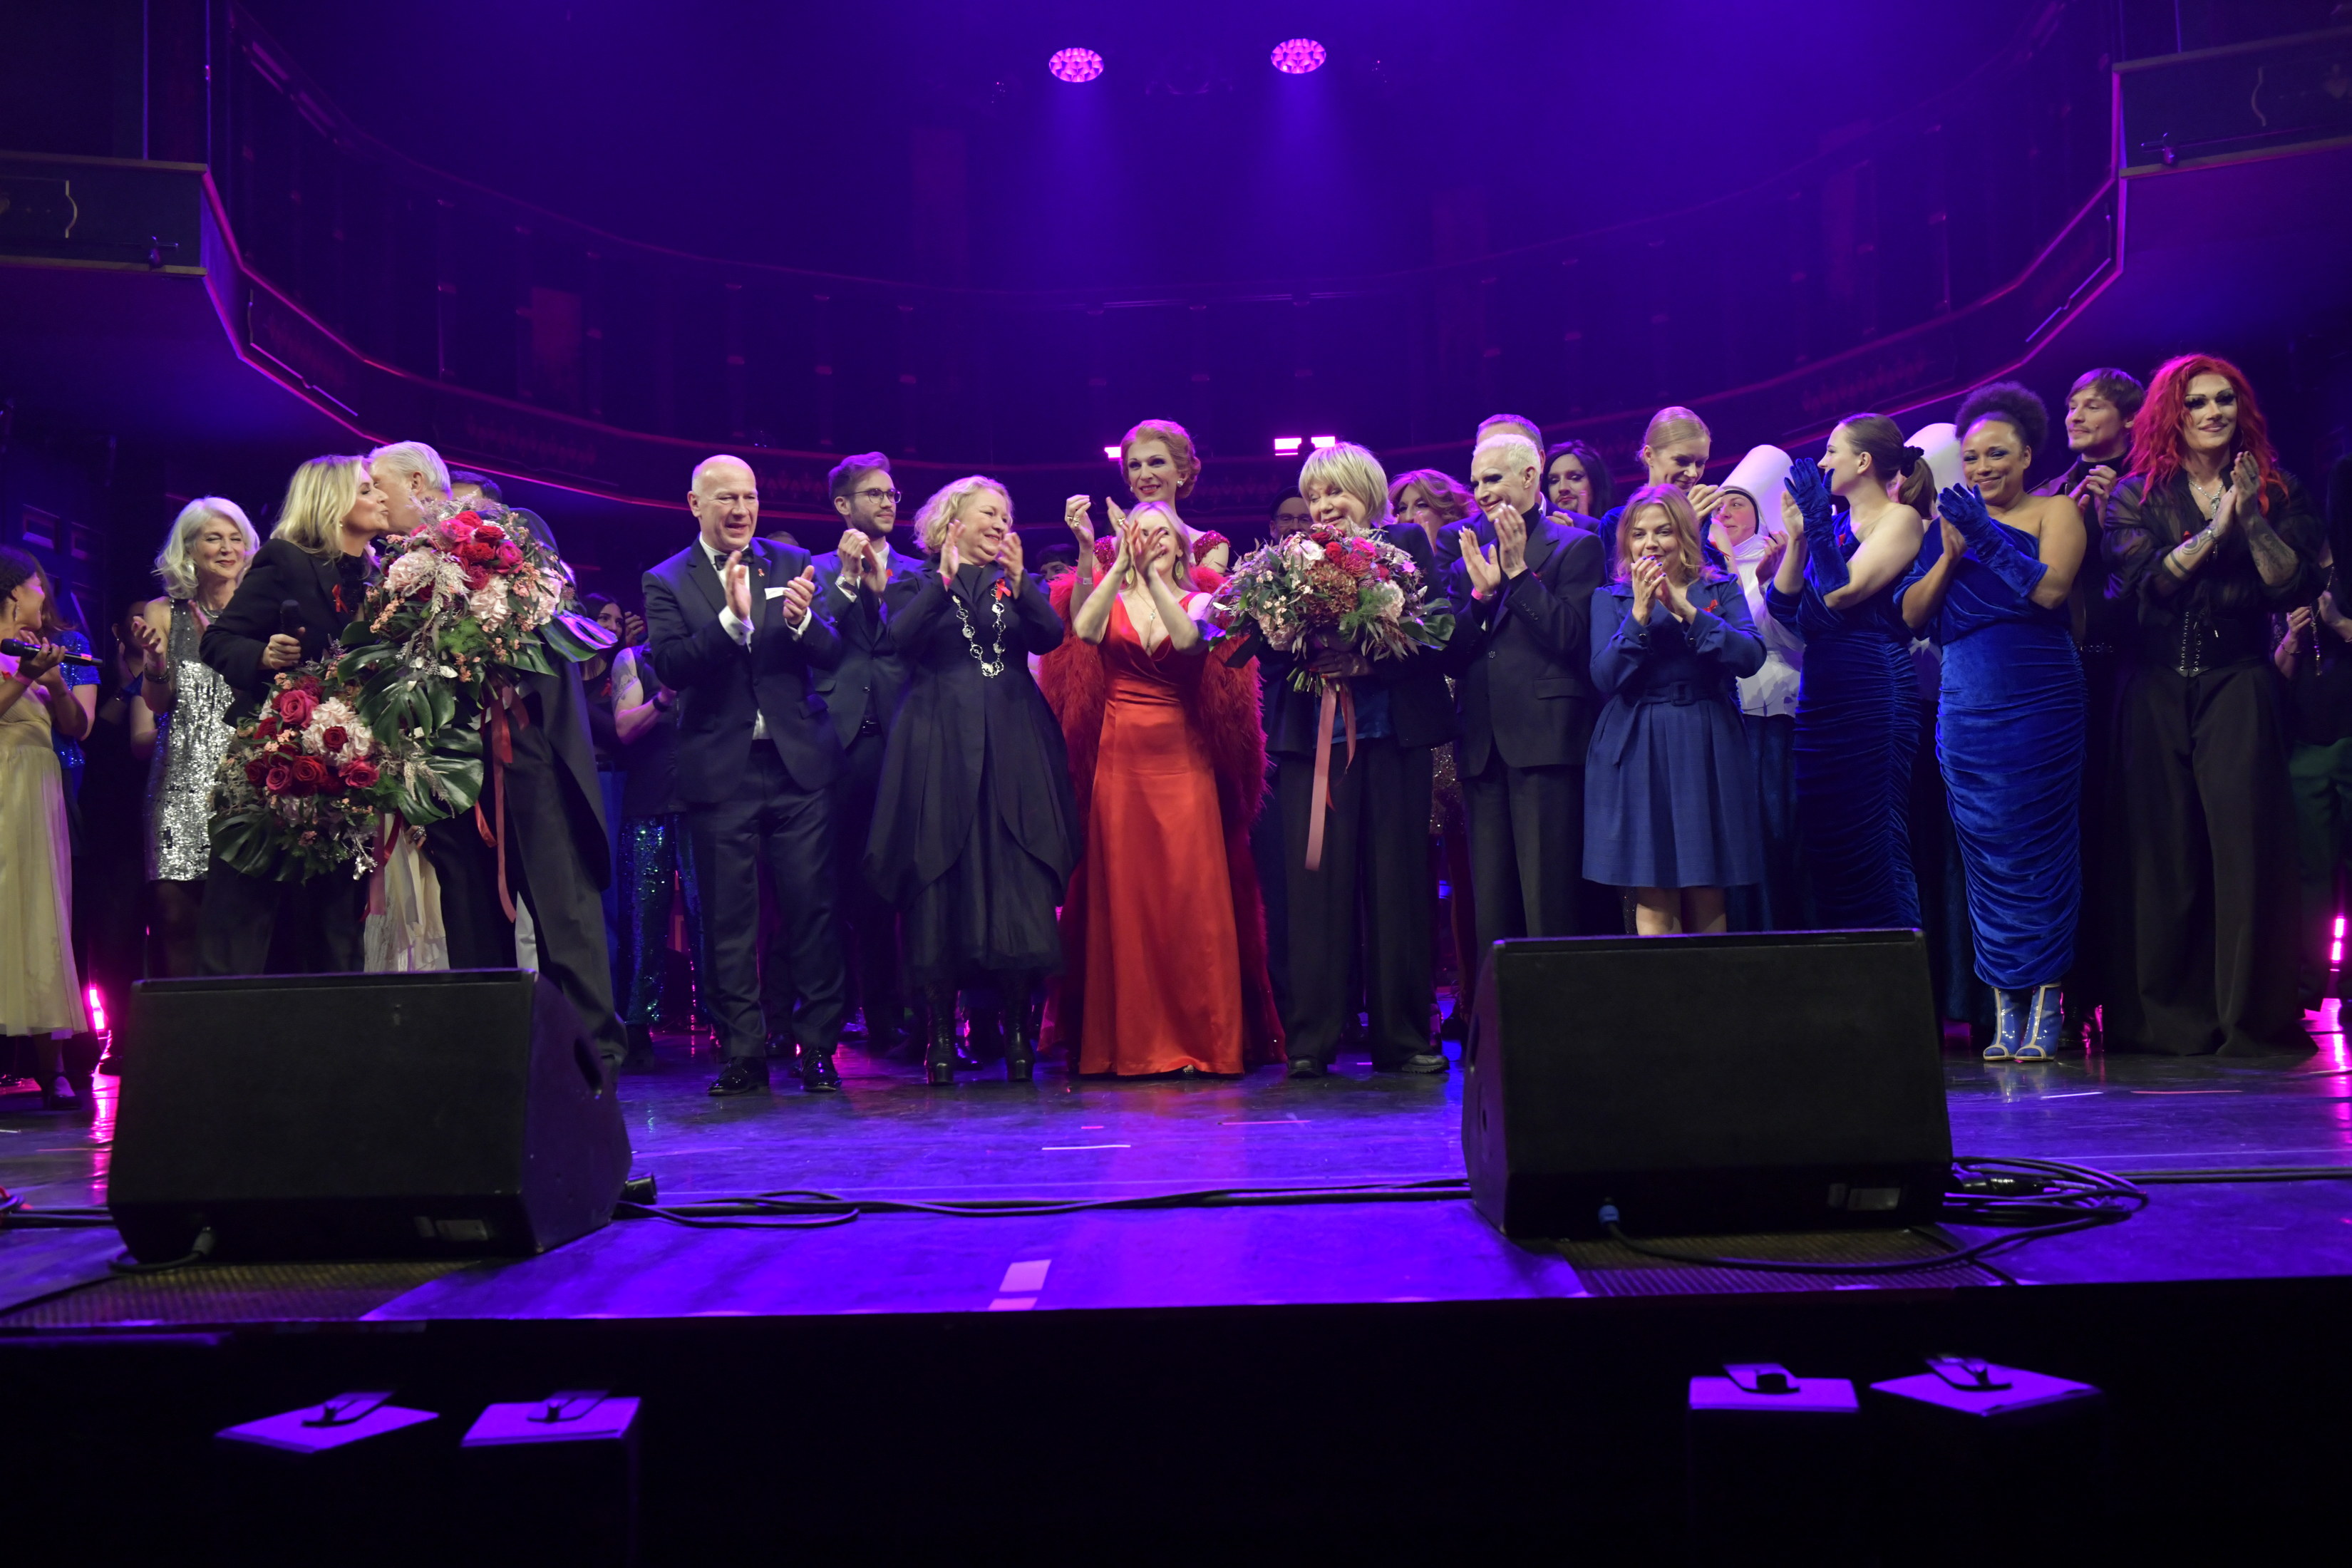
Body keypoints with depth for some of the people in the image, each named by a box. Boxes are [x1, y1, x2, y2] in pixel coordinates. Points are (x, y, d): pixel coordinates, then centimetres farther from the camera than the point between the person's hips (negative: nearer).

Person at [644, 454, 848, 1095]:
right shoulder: (666, 581, 4)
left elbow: (830, 655, 2)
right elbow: (668, 667, -10)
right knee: (729, 921, 5)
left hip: (798, 764, 1)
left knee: (810, 908, 2)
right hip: (720, 772, -1)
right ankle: (744, 1053, 14)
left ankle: (818, 1046, 11)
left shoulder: (790, 564, 9)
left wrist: (802, 620, -20)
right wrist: (731, 619, -24)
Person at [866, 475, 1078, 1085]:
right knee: (939, 880, -3)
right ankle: (940, 1031, 4)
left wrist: (1018, 580, -14)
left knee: (1018, 883, -5)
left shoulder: (1016, 582, 17)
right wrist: (944, 579, -16)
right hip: (940, 747, -2)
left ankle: (1018, 1031, 1)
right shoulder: (920, 582, 9)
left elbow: (1050, 636, -1)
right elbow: (898, 640, -10)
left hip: (1012, 747, 2)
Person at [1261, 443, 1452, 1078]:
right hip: (1312, 737, 1)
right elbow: (1268, 652, 6)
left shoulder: (1407, 545, 8)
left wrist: (1366, 663, -15)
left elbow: (1434, 639, -2)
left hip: (1393, 737, 0)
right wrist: (1302, 658, -15)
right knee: (1317, 887, -2)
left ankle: (1402, 1037, 11)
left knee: (1396, 884, 3)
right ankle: (1310, 1041, 4)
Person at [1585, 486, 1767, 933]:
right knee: (1653, 903, -3)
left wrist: (1685, 609, -16)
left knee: (1708, 899, 3)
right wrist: (1639, 614, -15)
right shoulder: (1610, 598, 9)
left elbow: (1751, 656, -9)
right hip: (1638, 752, -1)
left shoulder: (1722, 590, 9)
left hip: (1708, 749, 1)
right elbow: (1604, 677, -5)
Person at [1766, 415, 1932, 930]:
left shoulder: (1901, 518, -2)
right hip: (1819, 698, 8)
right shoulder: (1835, 528, 18)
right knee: (1824, 847, 8)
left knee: (1872, 848, -8)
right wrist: (1797, 536, 4)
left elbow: (1841, 593, -15)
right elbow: (1784, 607, 10)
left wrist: (1818, 522, -11)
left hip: (1874, 693, -8)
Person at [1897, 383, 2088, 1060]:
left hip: (2040, 705, -3)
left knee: (2040, 848, -3)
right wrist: (1950, 555, -6)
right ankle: (2005, 1009, 7)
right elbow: (1911, 614, 6)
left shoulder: (2054, 511, 5)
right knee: (1986, 852, 3)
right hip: (1967, 707, 4)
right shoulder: (1950, 522, 15)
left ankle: (2045, 1006, 3)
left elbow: (2052, 588, -12)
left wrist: (1988, 539, -15)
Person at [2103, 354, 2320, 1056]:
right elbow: (2142, 582, -6)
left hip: (2238, 687, 0)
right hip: (2158, 689, 0)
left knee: (2247, 845, -7)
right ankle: (2168, 1018, 8)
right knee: (2165, 852, 0)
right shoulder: (2137, 495, 8)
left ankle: (2253, 1017, 2)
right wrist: (2215, 529, -13)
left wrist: (2252, 520, -12)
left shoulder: (2276, 491, 9)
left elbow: (2295, 587, -1)